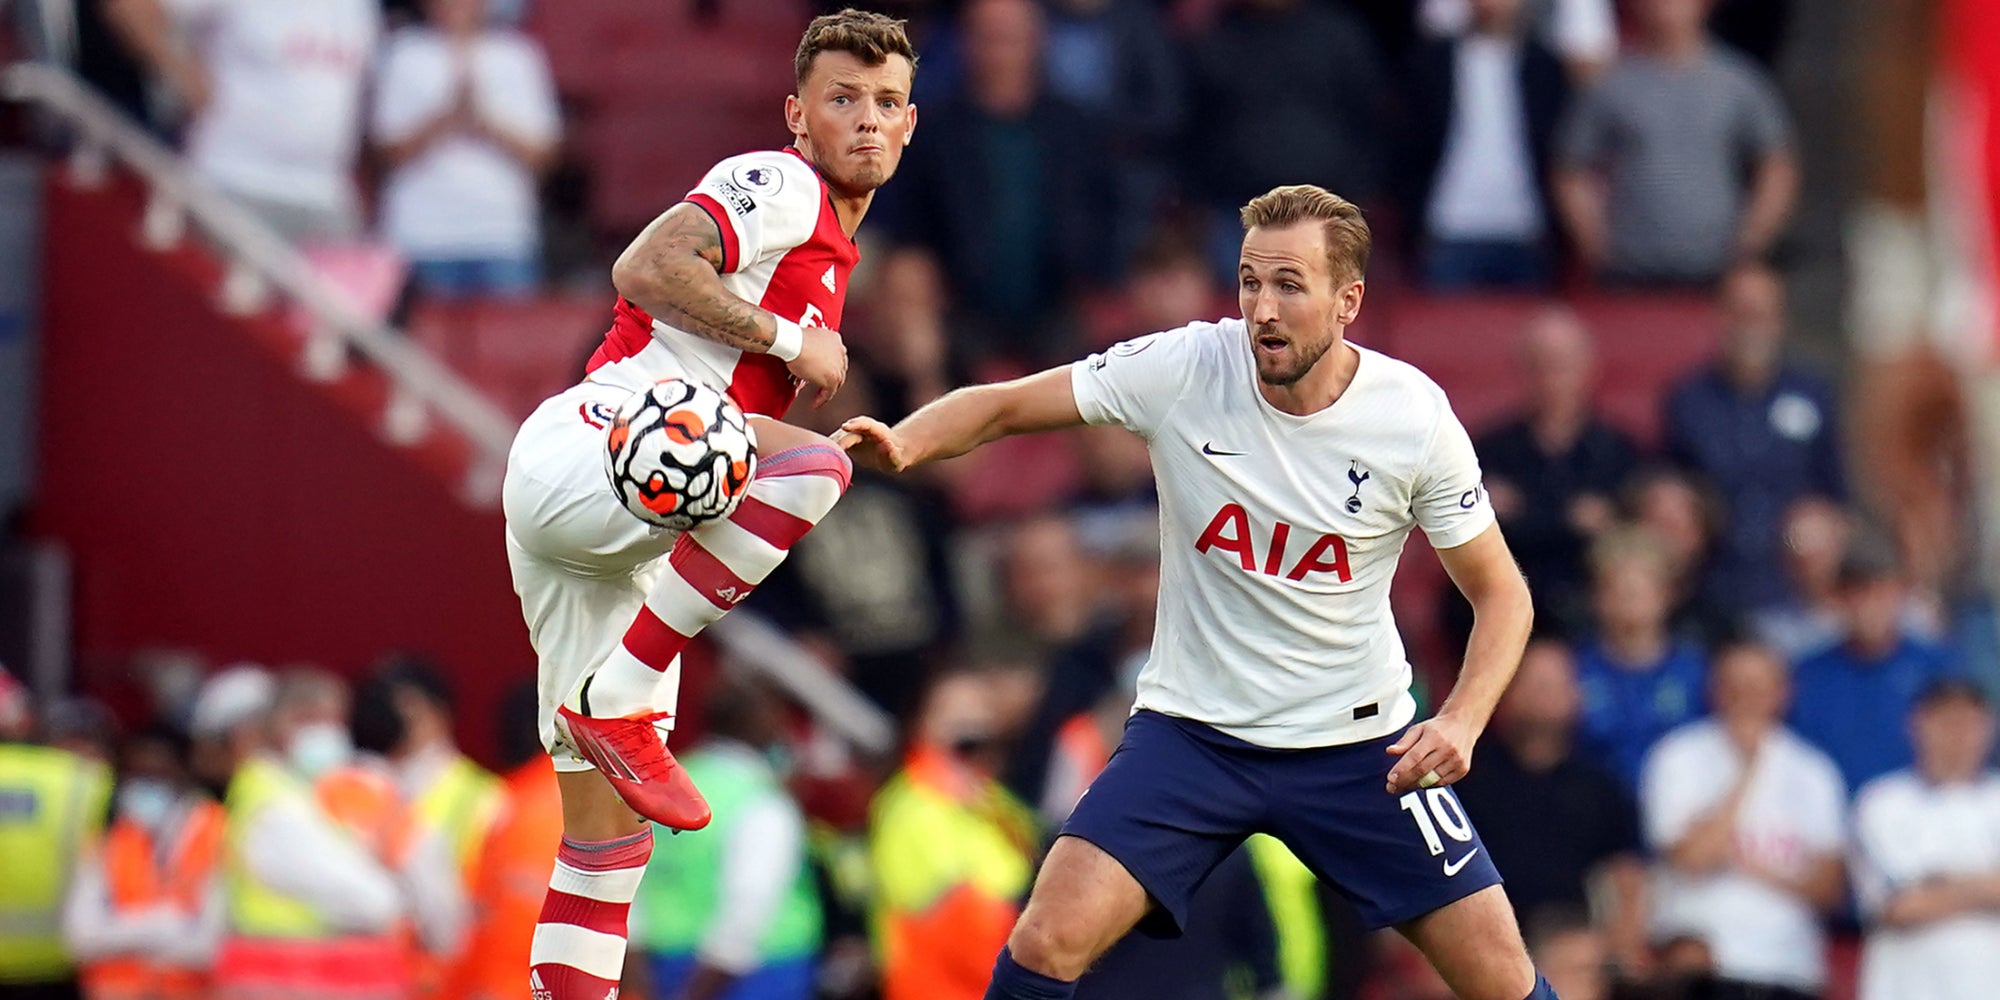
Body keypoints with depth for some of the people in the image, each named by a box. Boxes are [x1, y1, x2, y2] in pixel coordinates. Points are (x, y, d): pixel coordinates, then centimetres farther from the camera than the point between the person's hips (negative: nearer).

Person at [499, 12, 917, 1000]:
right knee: (810, 466, -33)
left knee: (609, 826, 5)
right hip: (577, 452, -10)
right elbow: (645, 269, -19)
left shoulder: (828, 249, 27)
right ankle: (616, 700, -27)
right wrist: (787, 340, -14)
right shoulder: (778, 186, -3)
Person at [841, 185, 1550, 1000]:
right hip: (1192, 728, 0)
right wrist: (901, 442, -27)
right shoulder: (1184, 369, -14)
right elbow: (1000, 407, -6)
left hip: (1359, 743, 0)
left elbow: (1501, 594, -2)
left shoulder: (1414, 419, -13)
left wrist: (1462, 722, -19)